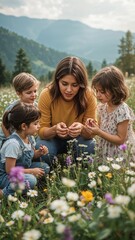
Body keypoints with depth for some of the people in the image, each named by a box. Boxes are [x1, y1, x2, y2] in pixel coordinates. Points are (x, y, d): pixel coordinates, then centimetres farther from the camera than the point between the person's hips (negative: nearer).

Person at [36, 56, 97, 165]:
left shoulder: (89, 96, -22)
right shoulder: (47, 95, -24)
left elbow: (92, 132, -18)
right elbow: (41, 131, -19)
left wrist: (82, 129, -43)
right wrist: (54, 129, -43)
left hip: (78, 139, 1)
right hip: (53, 139, 0)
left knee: (91, 147, -29)